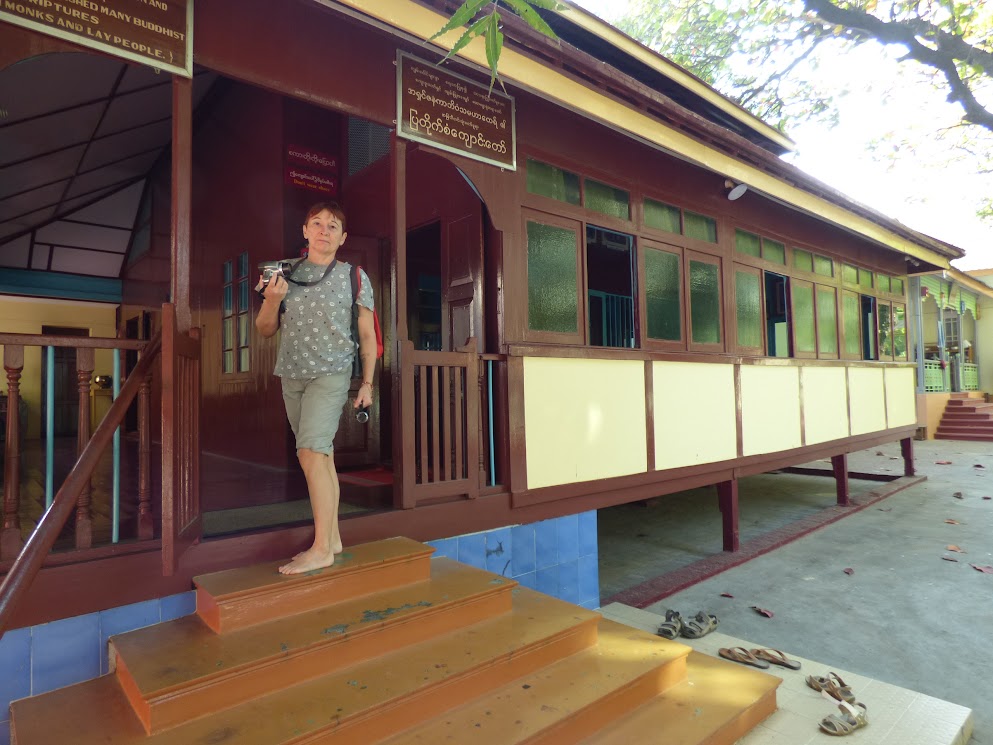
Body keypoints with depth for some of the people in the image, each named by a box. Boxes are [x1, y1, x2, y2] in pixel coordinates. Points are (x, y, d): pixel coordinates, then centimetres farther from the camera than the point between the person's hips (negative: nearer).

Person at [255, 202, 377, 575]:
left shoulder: (354, 277, 2)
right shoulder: (285, 274, 9)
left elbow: (367, 335, 4)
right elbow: (265, 329, 12)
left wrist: (367, 383, 0)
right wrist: (271, 300, -8)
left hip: (330, 375, -4)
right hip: (292, 376, 4)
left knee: (311, 453, -15)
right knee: (322, 457, 8)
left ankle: (322, 549, -8)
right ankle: (332, 538, 17)